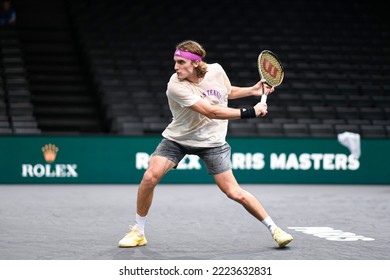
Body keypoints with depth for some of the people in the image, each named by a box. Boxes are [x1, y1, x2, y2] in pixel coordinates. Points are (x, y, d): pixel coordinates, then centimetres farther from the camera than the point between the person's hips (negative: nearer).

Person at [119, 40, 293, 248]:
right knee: (150, 177, -18)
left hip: (211, 141, 2)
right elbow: (211, 112, -33)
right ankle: (138, 231, 1)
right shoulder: (176, 86, -27)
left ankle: (273, 228, 10)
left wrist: (253, 90, 1)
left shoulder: (216, 71, -13)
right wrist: (250, 112, -33)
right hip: (177, 138, -1)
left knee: (234, 192, -6)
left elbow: (227, 92, 14)